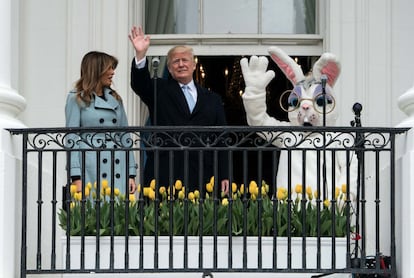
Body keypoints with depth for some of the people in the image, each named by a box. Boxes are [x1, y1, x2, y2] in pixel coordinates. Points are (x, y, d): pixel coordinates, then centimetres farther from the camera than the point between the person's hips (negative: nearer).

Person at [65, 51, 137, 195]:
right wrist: (76, 178, -11)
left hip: (117, 168, 4)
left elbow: (125, 136, 16)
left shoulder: (115, 98, 16)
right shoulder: (76, 98, 3)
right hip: (91, 170, -4)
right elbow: (71, 138, -2)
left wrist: (131, 174, 9)